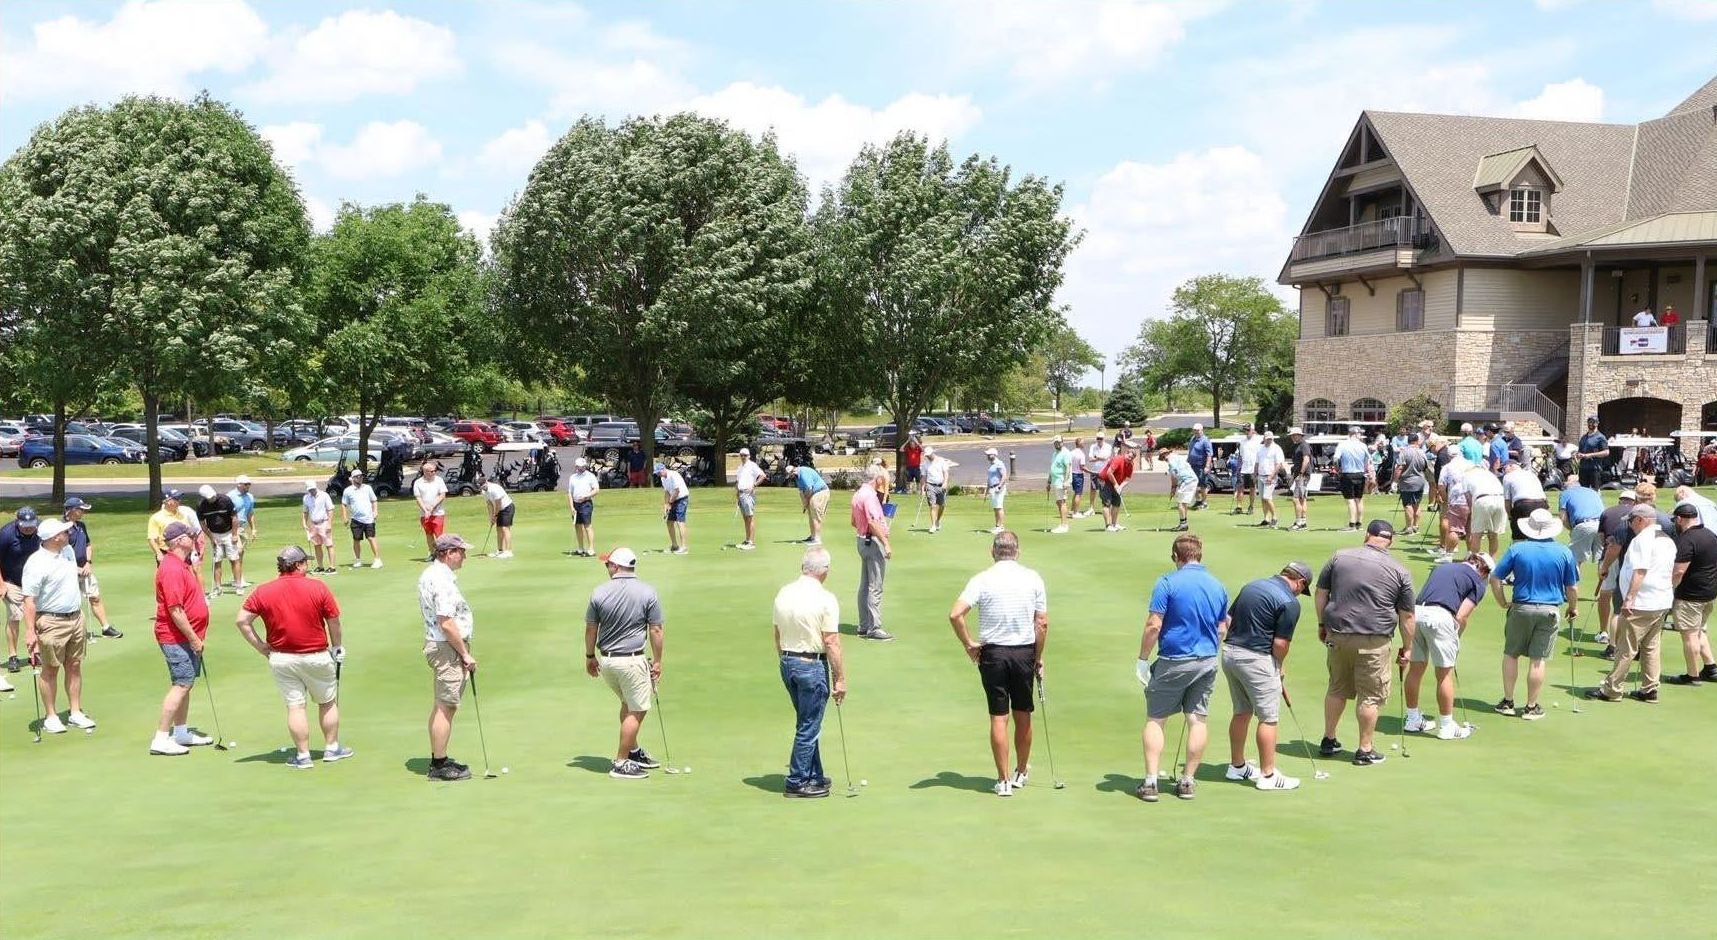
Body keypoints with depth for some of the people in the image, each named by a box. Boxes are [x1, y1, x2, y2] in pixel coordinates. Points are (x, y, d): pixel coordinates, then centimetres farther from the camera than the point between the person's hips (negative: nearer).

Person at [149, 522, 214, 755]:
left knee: (185, 684, 16)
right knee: (181, 685, -9)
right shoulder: (172, 569, -21)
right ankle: (160, 739, -5)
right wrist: (193, 638, -20)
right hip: (177, 637, -10)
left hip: (188, 637, 10)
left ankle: (181, 733, 26)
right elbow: (175, 610, -23)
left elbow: (196, 593, 27)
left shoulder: (184, 564, 11)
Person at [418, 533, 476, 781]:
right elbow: (447, 623, -24)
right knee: (446, 707, -5)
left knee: (441, 705, 17)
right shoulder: (443, 581, -21)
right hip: (448, 648, -11)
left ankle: (438, 759, 25)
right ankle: (440, 765, 0)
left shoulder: (429, 574, 13)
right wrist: (465, 653, -16)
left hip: (435, 644, 11)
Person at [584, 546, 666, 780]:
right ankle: (621, 763, 6)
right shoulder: (648, 593, -8)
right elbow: (655, 631, -6)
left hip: (605, 660, 5)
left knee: (628, 704, 24)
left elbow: (591, 629, 3)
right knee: (637, 710, 5)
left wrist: (590, 657, 17)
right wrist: (657, 662, 4)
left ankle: (633, 751, 34)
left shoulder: (599, 592, -3)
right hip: (632, 660, -4)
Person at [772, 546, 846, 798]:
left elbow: (777, 636, 11)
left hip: (787, 663, 7)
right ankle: (797, 783, 7)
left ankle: (815, 777, 26)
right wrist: (840, 679, -11)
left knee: (808, 723, 18)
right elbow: (831, 643, -17)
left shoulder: (783, 594, 3)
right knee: (808, 727, 2)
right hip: (813, 665, -7)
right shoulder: (825, 599, -16)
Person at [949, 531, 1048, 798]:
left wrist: (969, 644, -5)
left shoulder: (982, 580, -7)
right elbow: (1042, 623, -1)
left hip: (993, 653, -2)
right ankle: (1021, 773, 29)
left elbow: (955, 614, -17)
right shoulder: (1033, 578, -1)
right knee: (1023, 716, 15)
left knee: (998, 718, 2)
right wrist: (1038, 657, 9)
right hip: (1025, 651, 2)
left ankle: (1004, 780, 3)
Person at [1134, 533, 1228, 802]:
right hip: (1207, 662, 5)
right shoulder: (1217, 586, 6)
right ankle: (1188, 782, 13)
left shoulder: (1167, 583, -11)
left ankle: (1150, 782, -1)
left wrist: (1143, 661, -6)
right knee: (1197, 721, 9)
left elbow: (1154, 625, -15)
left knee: (1155, 720, 4)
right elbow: (1222, 629, 13)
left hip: (1173, 662, -5)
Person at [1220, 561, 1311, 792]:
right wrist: (1279, 668, 4)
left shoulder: (1252, 586, 12)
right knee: (1268, 718, 2)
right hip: (1256, 658, -8)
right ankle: (1268, 775, 6)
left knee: (1241, 712, 20)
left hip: (1229, 652, 8)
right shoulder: (1290, 602, -12)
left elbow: (1228, 619, 14)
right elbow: (1280, 643, -13)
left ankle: (1237, 766, 29)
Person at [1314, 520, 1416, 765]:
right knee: (1370, 696, 6)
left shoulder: (1339, 557, 4)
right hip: (1373, 641, -3)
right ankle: (1365, 750, 11)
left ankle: (1328, 741, 27)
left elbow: (1320, 594, 8)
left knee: (1337, 689, 18)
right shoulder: (1399, 572, 0)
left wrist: (1322, 624, 20)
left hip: (1337, 635, 3)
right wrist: (1406, 648, 12)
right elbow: (1406, 617, 3)